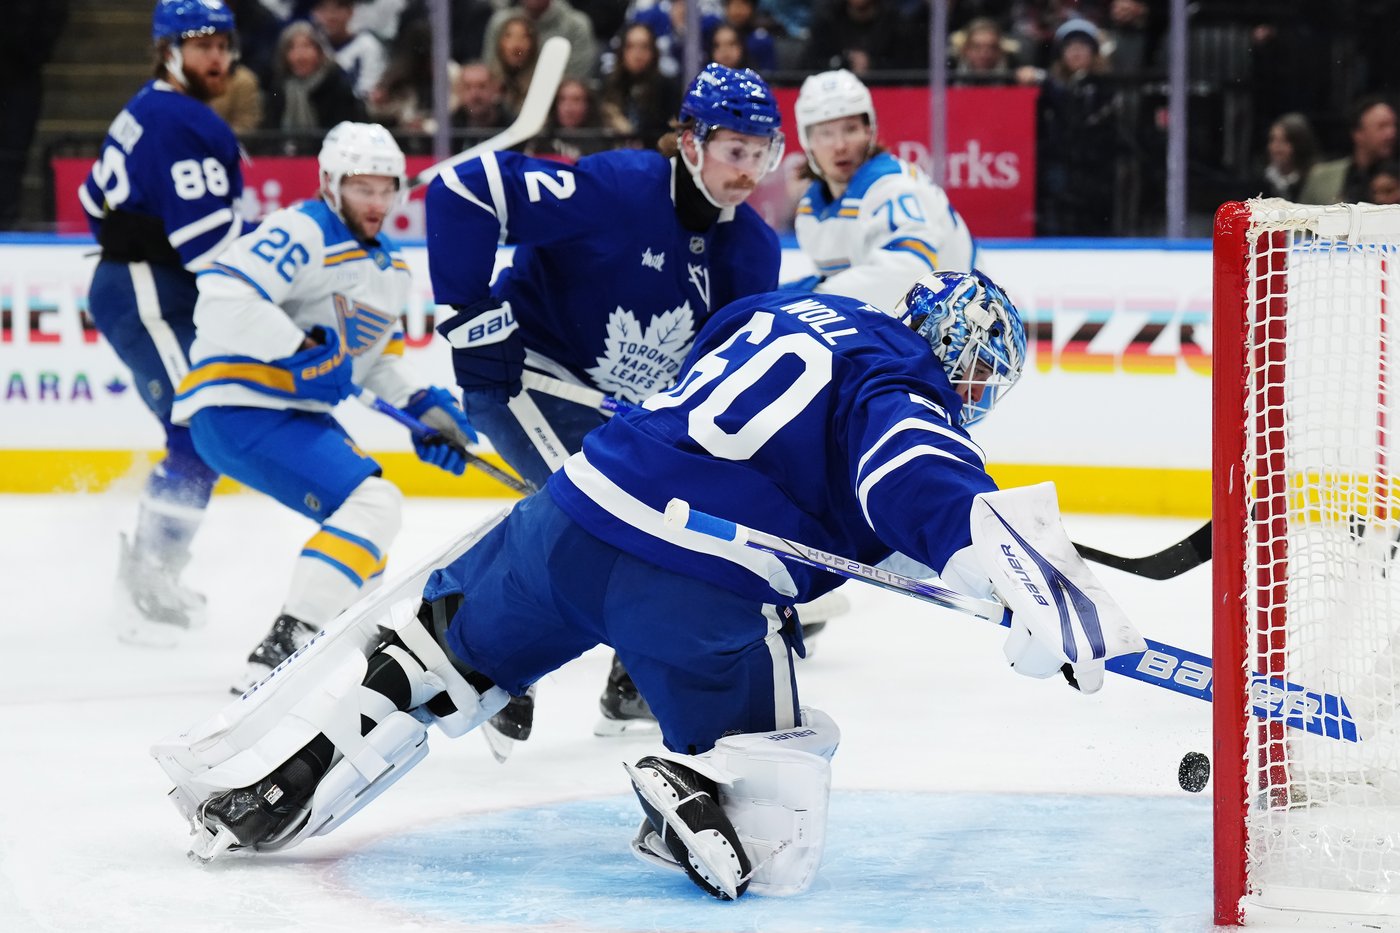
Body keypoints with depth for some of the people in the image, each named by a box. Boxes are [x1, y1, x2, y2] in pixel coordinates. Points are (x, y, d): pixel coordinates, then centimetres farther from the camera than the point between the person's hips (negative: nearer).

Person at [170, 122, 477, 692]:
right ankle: (277, 660, -32)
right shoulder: (302, 234, -14)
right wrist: (303, 350, -26)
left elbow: (375, 358, 28)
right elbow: (224, 300, -27)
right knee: (372, 505, -24)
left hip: (296, 412, 10)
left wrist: (424, 408, 12)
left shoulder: (390, 268, 17)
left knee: (366, 532, 24)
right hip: (237, 409, -10)